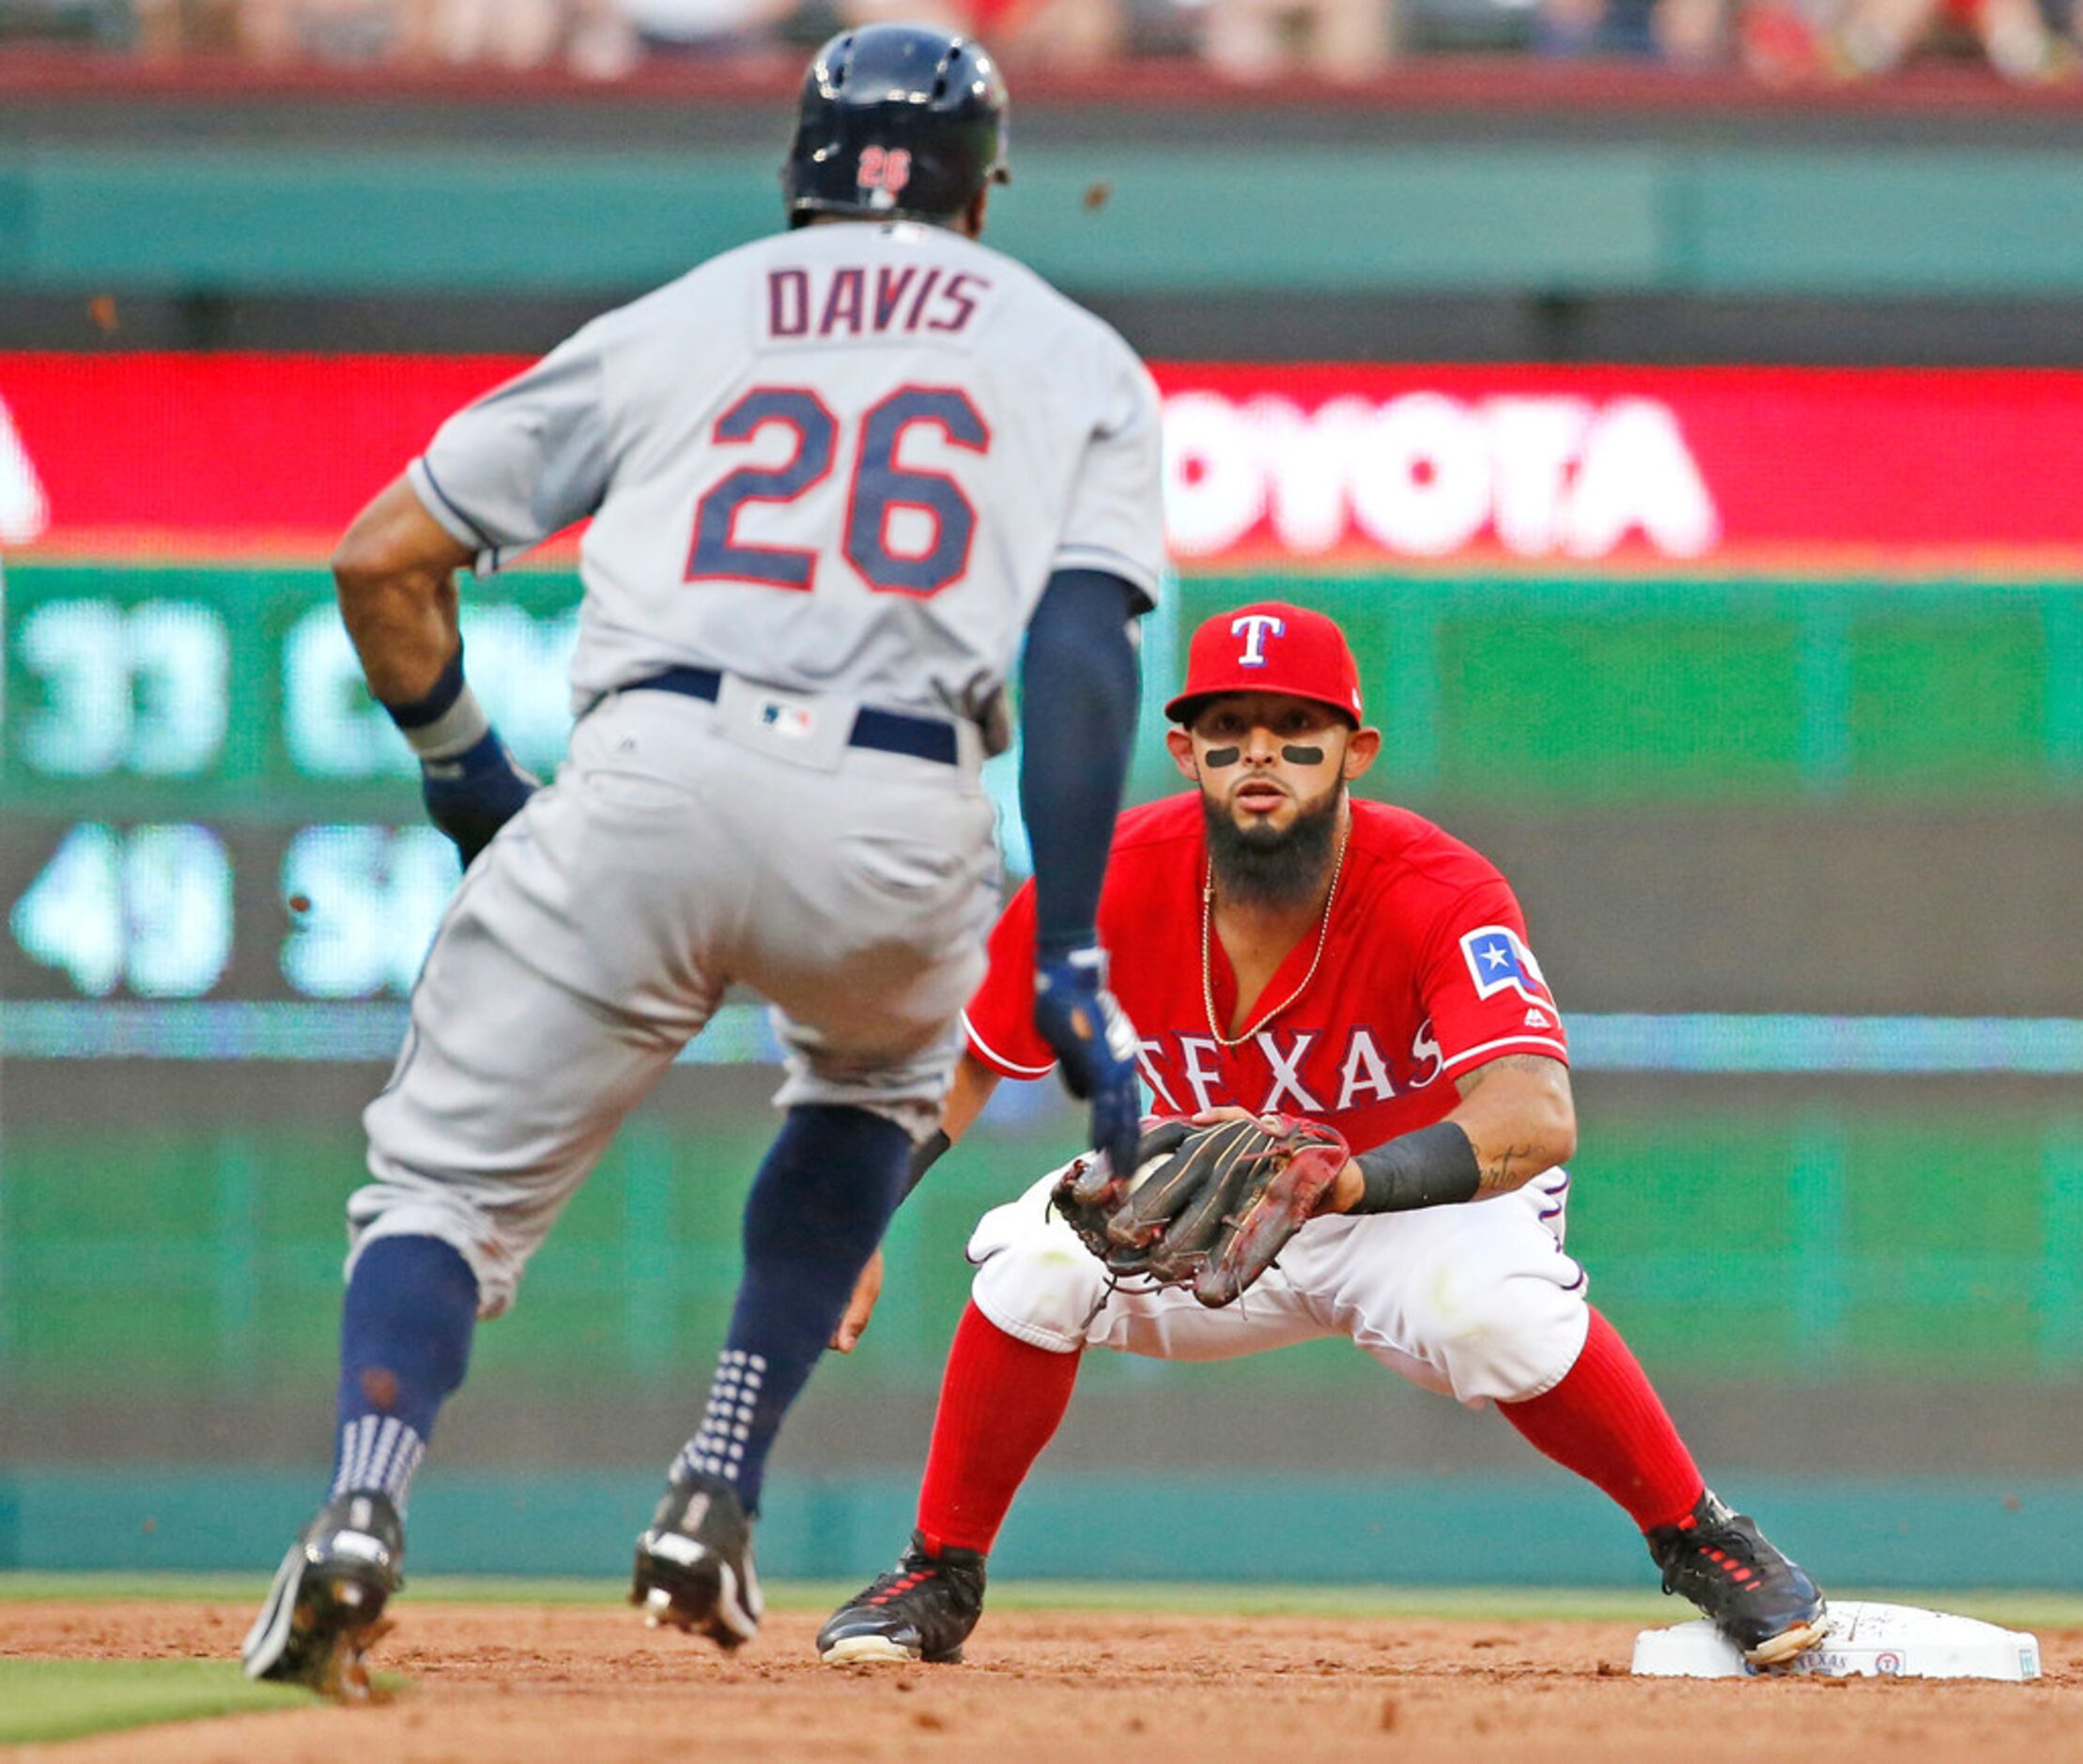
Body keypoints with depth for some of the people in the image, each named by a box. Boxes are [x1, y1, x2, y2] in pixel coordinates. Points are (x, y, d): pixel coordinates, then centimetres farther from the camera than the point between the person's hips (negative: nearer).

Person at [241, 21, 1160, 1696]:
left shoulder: (677, 323, 24)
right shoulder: (1074, 358, 22)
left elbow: (383, 558, 20)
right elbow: (1084, 643, 3)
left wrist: (462, 772, 34)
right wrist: (1069, 959, -1)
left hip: (647, 774, -1)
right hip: (904, 822, 1)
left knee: (450, 1177, 6)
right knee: (875, 1078, 34)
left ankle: (363, 1511, -25)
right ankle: (718, 1499, 20)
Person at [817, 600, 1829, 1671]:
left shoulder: (1438, 893, -31)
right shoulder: (1110, 885, -20)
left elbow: (1539, 1118, -47)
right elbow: (961, 1065, -4)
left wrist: (1342, 1179, -64)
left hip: (1426, 1194, -3)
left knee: (1499, 1314, -36)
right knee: (1039, 1260, -26)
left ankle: (1699, 1544, -10)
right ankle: (938, 1580, -4)